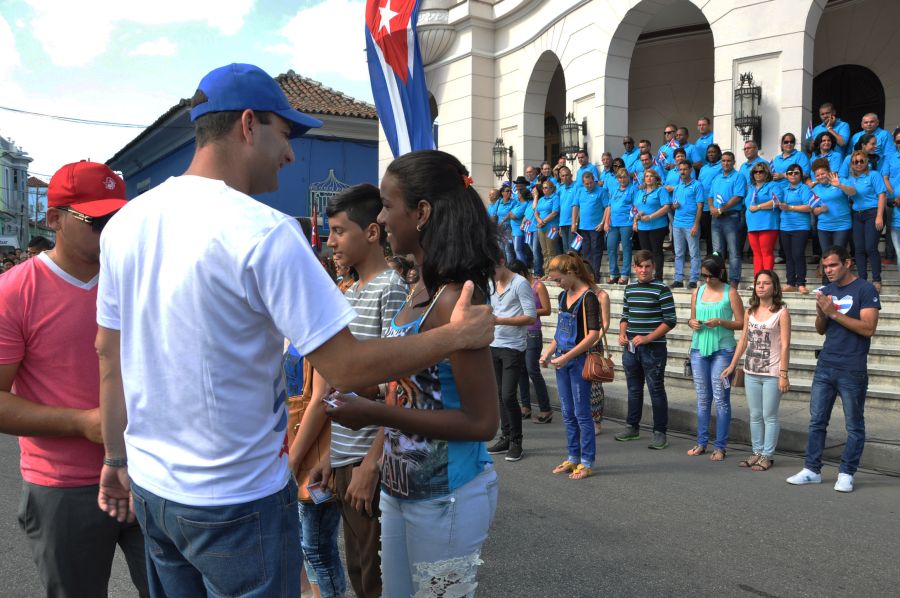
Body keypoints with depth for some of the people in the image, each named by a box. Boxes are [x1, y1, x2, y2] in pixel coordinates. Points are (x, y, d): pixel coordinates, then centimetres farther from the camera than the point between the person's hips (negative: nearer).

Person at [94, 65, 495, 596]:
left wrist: (117, 459, 19)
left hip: (149, 486, 7)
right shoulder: (264, 232, -22)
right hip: (236, 500, -7)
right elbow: (346, 367, -23)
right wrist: (458, 335, -11)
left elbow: (109, 353, 8)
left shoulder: (126, 222, 1)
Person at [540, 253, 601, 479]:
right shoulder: (563, 296, 11)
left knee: (582, 413, 0)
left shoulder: (588, 297, -14)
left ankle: (587, 463, 10)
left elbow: (593, 334, -21)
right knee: (568, 413, 14)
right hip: (562, 362, 8)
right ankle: (573, 458, 26)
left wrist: (567, 357, -23)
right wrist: (549, 352, 7)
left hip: (579, 361, -8)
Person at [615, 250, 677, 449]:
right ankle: (632, 427, 28)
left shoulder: (661, 289, -7)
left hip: (654, 349, -6)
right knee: (634, 388, 15)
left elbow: (670, 320, -10)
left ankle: (660, 432, 9)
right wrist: (622, 334, 2)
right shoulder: (629, 289, 11)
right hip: (631, 348, 6)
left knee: (656, 390, 0)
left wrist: (647, 338, -16)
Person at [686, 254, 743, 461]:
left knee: (721, 399, -2)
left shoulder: (730, 293, -2)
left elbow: (741, 323, -4)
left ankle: (720, 446, 5)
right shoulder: (697, 293, 10)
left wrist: (720, 322, -17)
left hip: (722, 350, -4)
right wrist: (692, 323, -2)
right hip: (699, 349, 4)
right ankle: (701, 442, 18)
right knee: (702, 398, 10)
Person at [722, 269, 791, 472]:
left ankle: (767, 455, 12)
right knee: (755, 415, 12)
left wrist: (783, 375, -15)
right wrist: (732, 365, 12)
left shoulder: (781, 312, -7)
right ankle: (757, 452, 21)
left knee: (769, 416, 3)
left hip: (771, 374, -5)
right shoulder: (750, 311, 8)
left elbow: (785, 345, -10)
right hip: (751, 372, 5)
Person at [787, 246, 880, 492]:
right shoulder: (827, 290, 12)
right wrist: (821, 313, -5)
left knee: (854, 426, 5)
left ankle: (846, 474, 13)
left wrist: (834, 313, -18)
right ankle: (812, 470, 14)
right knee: (816, 421, 7)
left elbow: (868, 328, -15)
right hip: (825, 367, 6)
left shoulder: (865, 290, -6)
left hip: (852, 371, -6)